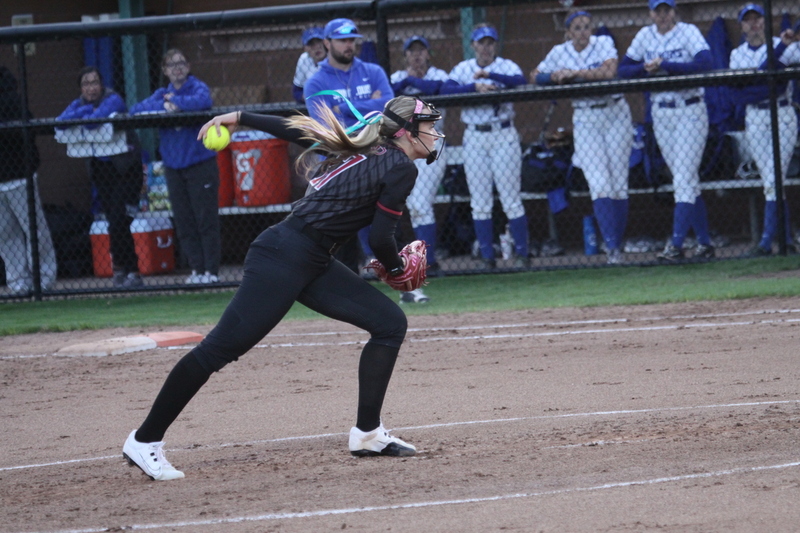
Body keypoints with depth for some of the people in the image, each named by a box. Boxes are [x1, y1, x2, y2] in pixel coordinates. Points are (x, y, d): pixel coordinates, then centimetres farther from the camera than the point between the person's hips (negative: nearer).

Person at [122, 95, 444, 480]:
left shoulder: (365, 148, 17)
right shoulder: (400, 168, -9)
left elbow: (298, 129, 20)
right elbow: (381, 238, -11)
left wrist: (240, 117, 27)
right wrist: (396, 268, 10)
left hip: (313, 265, 10)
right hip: (284, 257, -10)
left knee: (389, 323, 7)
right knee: (221, 348, -11)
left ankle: (367, 434, 9)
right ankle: (145, 441, -9)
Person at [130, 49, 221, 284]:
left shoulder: (197, 88, -2)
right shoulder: (161, 94, 12)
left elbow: (204, 101, -25)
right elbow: (136, 110, -1)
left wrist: (175, 103, -15)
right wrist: (164, 105, -14)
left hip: (201, 164, -5)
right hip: (174, 166, 5)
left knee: (206, 219, -5)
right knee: (184, 223, 5)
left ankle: (211, 270, -3)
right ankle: (197, 269, 11)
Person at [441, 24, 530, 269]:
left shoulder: (506, 66, 3)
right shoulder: (463, 69, 9)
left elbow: (521, 82, -19)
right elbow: (445, 90, -9)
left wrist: (490, 75, -27)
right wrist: (475, 87, -22)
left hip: (503, 135, -2)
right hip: (474, 137, 2)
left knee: (511, 198, -5)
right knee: (479, 202, 2)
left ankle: (522, 255, 0)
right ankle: (488, 258, 7)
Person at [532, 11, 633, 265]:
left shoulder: (603, 43, -6)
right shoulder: (559, 53, 3)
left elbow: (609, 72, -22)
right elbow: (535, 76, 11)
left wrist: (573, 73, -21)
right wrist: (555, 77, -10)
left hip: (615, 113, -1)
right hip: (585, 119, 1)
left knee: (619, 184, -1)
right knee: (599, 184, -12)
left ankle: (617, 245, 10)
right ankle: (612, 248, -16)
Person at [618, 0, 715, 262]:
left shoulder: (688, 32, -7)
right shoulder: (645, 35, 7)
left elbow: (704, 63, -23)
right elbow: (622, 70, 5)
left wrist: (664, 66, -22)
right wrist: (646, 68, -14)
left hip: (690, 111, -5)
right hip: (661, 113, 5)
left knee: (684, 178, -12)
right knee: (686, 180, 7)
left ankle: (676, 245, -18)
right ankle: (704, 242, 13)